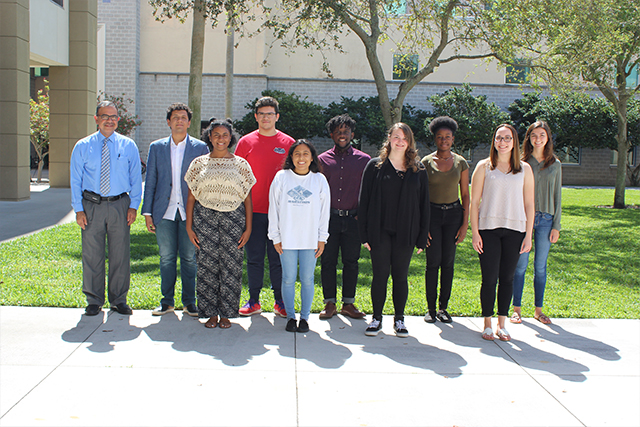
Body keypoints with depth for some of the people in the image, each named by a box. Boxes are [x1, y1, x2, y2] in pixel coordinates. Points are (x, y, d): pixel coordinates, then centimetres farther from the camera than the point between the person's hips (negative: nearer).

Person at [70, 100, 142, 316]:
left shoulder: (128, 146, 5)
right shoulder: (83, 146, 5)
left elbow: (136, 177, 7)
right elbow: (75, 179, 5)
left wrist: (133, 206, -2)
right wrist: (78, 209, -2)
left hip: (119, 205, 0)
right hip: (92, 205, 0)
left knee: (120, 255, 5)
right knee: (92, 254, 4)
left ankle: (119, 300, 18)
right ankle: (94, 301, 18)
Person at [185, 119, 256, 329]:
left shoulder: (241, 164, 7)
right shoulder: (199, 163, 8)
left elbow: (247, 199, 6)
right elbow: (191, 197, 8)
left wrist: (248, 228, 0)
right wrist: (189, 226, 1)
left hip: (233, 217, 0)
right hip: (205, 217, 1)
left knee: (231, 266, 0)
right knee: (207, 264, 1)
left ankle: (226, 314, 13)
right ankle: (210, 313, 14)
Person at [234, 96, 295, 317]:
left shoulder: (288, 143, 5)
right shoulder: (246, 142, 6)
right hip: (253, 210, 1)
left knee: (278, 258, 5)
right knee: (254, 257, 6)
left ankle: (280, 302, 16)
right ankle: (253, 301, 17)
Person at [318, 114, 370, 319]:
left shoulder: (364, 160, 6)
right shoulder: (322, 159, 6)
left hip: (353, 219, 0)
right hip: (329, 218, 0)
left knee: (351, 262, 6)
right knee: (328, 261, 3)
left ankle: (348, 304, 16)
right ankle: (330, 303, 14)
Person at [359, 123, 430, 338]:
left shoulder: (418, 170, 7)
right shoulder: (375, 166, 2)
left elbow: (424, 205, 7)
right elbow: (364, 200, 1)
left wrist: (422, 237, 1)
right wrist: (364, 233, -5)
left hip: (405, 233, 1)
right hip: (380, 231, -1)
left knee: (401, 276, 8)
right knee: (380, 275, 3)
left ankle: (399, 319, 20)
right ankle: (377, 318, 17)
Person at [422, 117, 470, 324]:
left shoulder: (461, 163, 5)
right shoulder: (426, 162, 0)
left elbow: (465, 195, 7)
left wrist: (465, 223, 0)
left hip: (454, 213, 2)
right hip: (432, 213, -2)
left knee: (448, 262, 3)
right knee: (433, 262, -4)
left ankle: (443, 307, 14)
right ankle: (431, 308, 7)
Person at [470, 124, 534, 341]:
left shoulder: (524, 169, 8)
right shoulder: (484, 167, 4)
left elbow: (529, 204, 9)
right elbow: (474, 201, 2)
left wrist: (528, 235, 3)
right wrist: (474, 232, -5)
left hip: (514, 229, 2)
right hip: (488, 229, -2)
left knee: (507, 278, 6)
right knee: (489, 278, -2)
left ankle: (502, 324, 17)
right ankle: (487, 324, 12)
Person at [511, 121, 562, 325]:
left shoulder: (555, 164, 8)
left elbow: (557, 196, 9)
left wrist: (556, 225, 4)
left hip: (545, 220, 2)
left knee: (540, 266, 7)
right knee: (520, 265, 0)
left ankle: (538, 310, 17)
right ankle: (517, 309, 10)